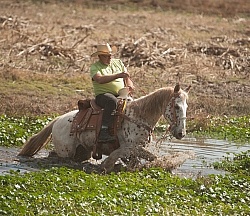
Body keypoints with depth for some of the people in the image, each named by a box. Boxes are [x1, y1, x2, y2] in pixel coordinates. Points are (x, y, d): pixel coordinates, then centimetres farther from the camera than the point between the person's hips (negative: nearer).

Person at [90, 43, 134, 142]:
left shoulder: (118, 62, 20)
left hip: (121, 94, 5)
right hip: (102, 95, -5)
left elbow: (127, 78, 19)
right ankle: (103, 131, -43)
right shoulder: (94, 67, 2)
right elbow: (100, 79, -18)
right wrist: (118, 75, -26)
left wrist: (129, 85, -5)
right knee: (112, 101, -39)